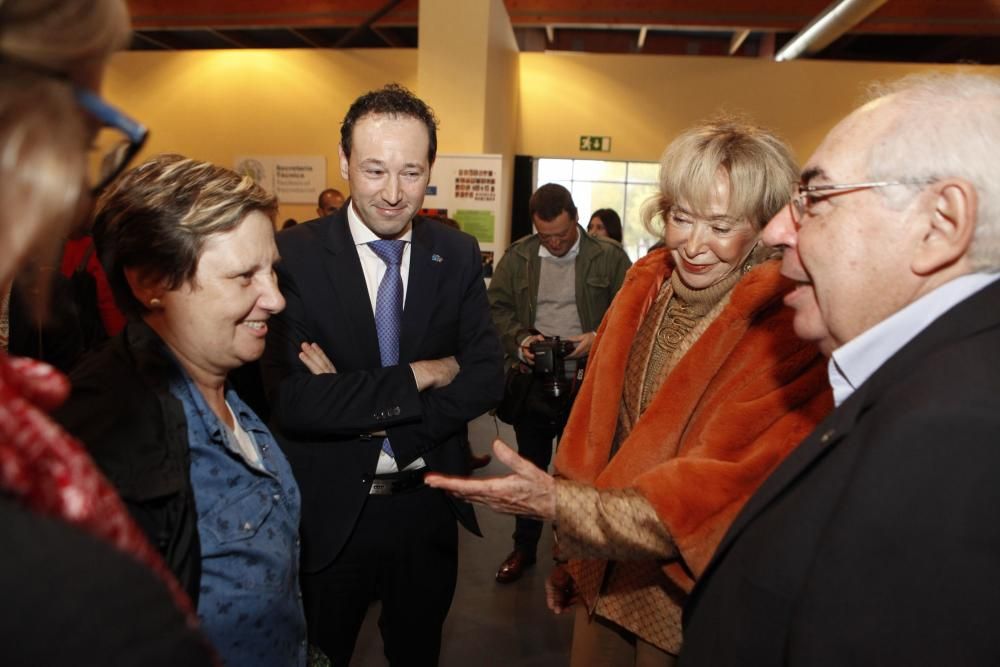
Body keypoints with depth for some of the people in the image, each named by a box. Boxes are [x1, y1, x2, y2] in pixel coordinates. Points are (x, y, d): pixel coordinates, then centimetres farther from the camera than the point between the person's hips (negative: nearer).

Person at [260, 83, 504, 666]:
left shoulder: (458, 254, -4)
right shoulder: (295, 256, -15)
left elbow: (487, 378, -7)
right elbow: (291, 399, -23)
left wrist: (362, 407, -19)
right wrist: (419, 376, -20)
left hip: (429, 505, 3)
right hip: (330, 512, -3)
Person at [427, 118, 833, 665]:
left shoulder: (786, 329, -19)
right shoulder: (644, 287, -3)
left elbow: (718, 491, -23)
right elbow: (595, 429, 2)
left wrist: (562, 503, -32)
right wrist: (570, 552, 5)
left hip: (689, 595, -4)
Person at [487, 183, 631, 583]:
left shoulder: (609, 257, -2)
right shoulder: (516, 257, 5)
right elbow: (497, 308, 4)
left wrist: (600, 337, -19)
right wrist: (520, 338, -13)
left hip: (588, 382, -2)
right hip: (532, 383, 3)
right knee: (530, 466, 15)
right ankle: (524, 547, 32)